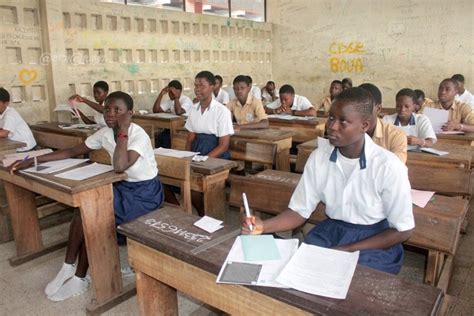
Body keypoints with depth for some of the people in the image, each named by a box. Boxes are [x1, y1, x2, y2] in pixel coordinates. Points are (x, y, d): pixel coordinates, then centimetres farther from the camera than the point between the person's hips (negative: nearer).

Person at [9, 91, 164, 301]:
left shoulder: (139, 136, -23)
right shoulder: (105, 133, -2)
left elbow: (119, 167, -38)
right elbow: (73, 152, 6)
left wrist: (123, 131, -30)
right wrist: (33, 161, 0)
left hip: (144, 192, -7)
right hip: (123, 187, 7)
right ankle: (77, 277, 3)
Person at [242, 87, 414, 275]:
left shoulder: (389, 167, -19)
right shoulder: (319, 157, -8)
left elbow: (402, 230, -10)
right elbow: (299, 211, -4)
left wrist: (349, 250, -17)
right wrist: (264, 226, -22)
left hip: (375, 241, -3)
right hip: (331, 231, 4)